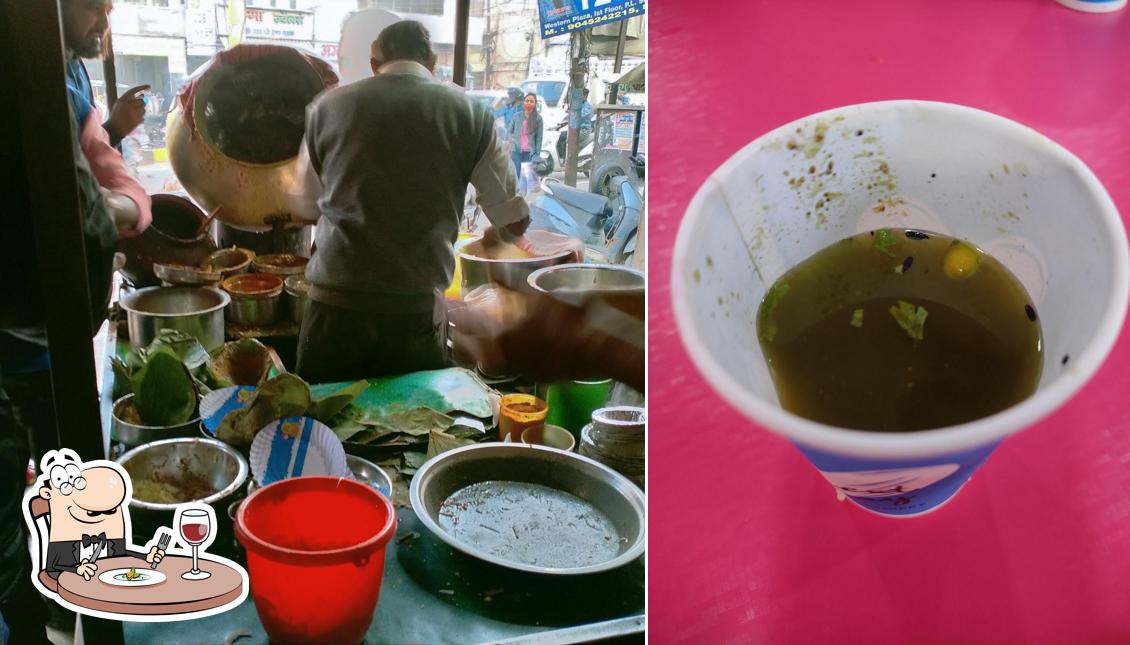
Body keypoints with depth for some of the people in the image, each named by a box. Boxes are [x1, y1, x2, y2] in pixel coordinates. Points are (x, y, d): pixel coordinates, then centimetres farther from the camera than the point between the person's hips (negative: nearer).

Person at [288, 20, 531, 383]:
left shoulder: (329, 106, 5)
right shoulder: (470, 114, 1)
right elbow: (514, 220, 7)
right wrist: (494, 236, 29)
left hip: (334, 305, 2)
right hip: (417, 310, -1)